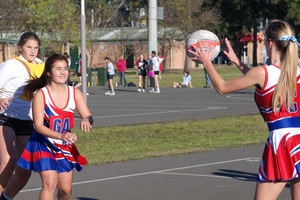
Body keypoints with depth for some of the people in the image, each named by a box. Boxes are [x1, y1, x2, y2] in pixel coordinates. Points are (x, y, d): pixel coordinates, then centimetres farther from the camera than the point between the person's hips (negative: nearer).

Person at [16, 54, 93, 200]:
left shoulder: (75, 93, -5)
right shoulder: (41, 94, -17)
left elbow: (88, 116, -6)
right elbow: (39, 126, -20)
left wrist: (86, 120, -32)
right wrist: (61, 136, -35)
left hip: (65, 146, 4)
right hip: (43, 144, -4)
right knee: (50, 183, -21)